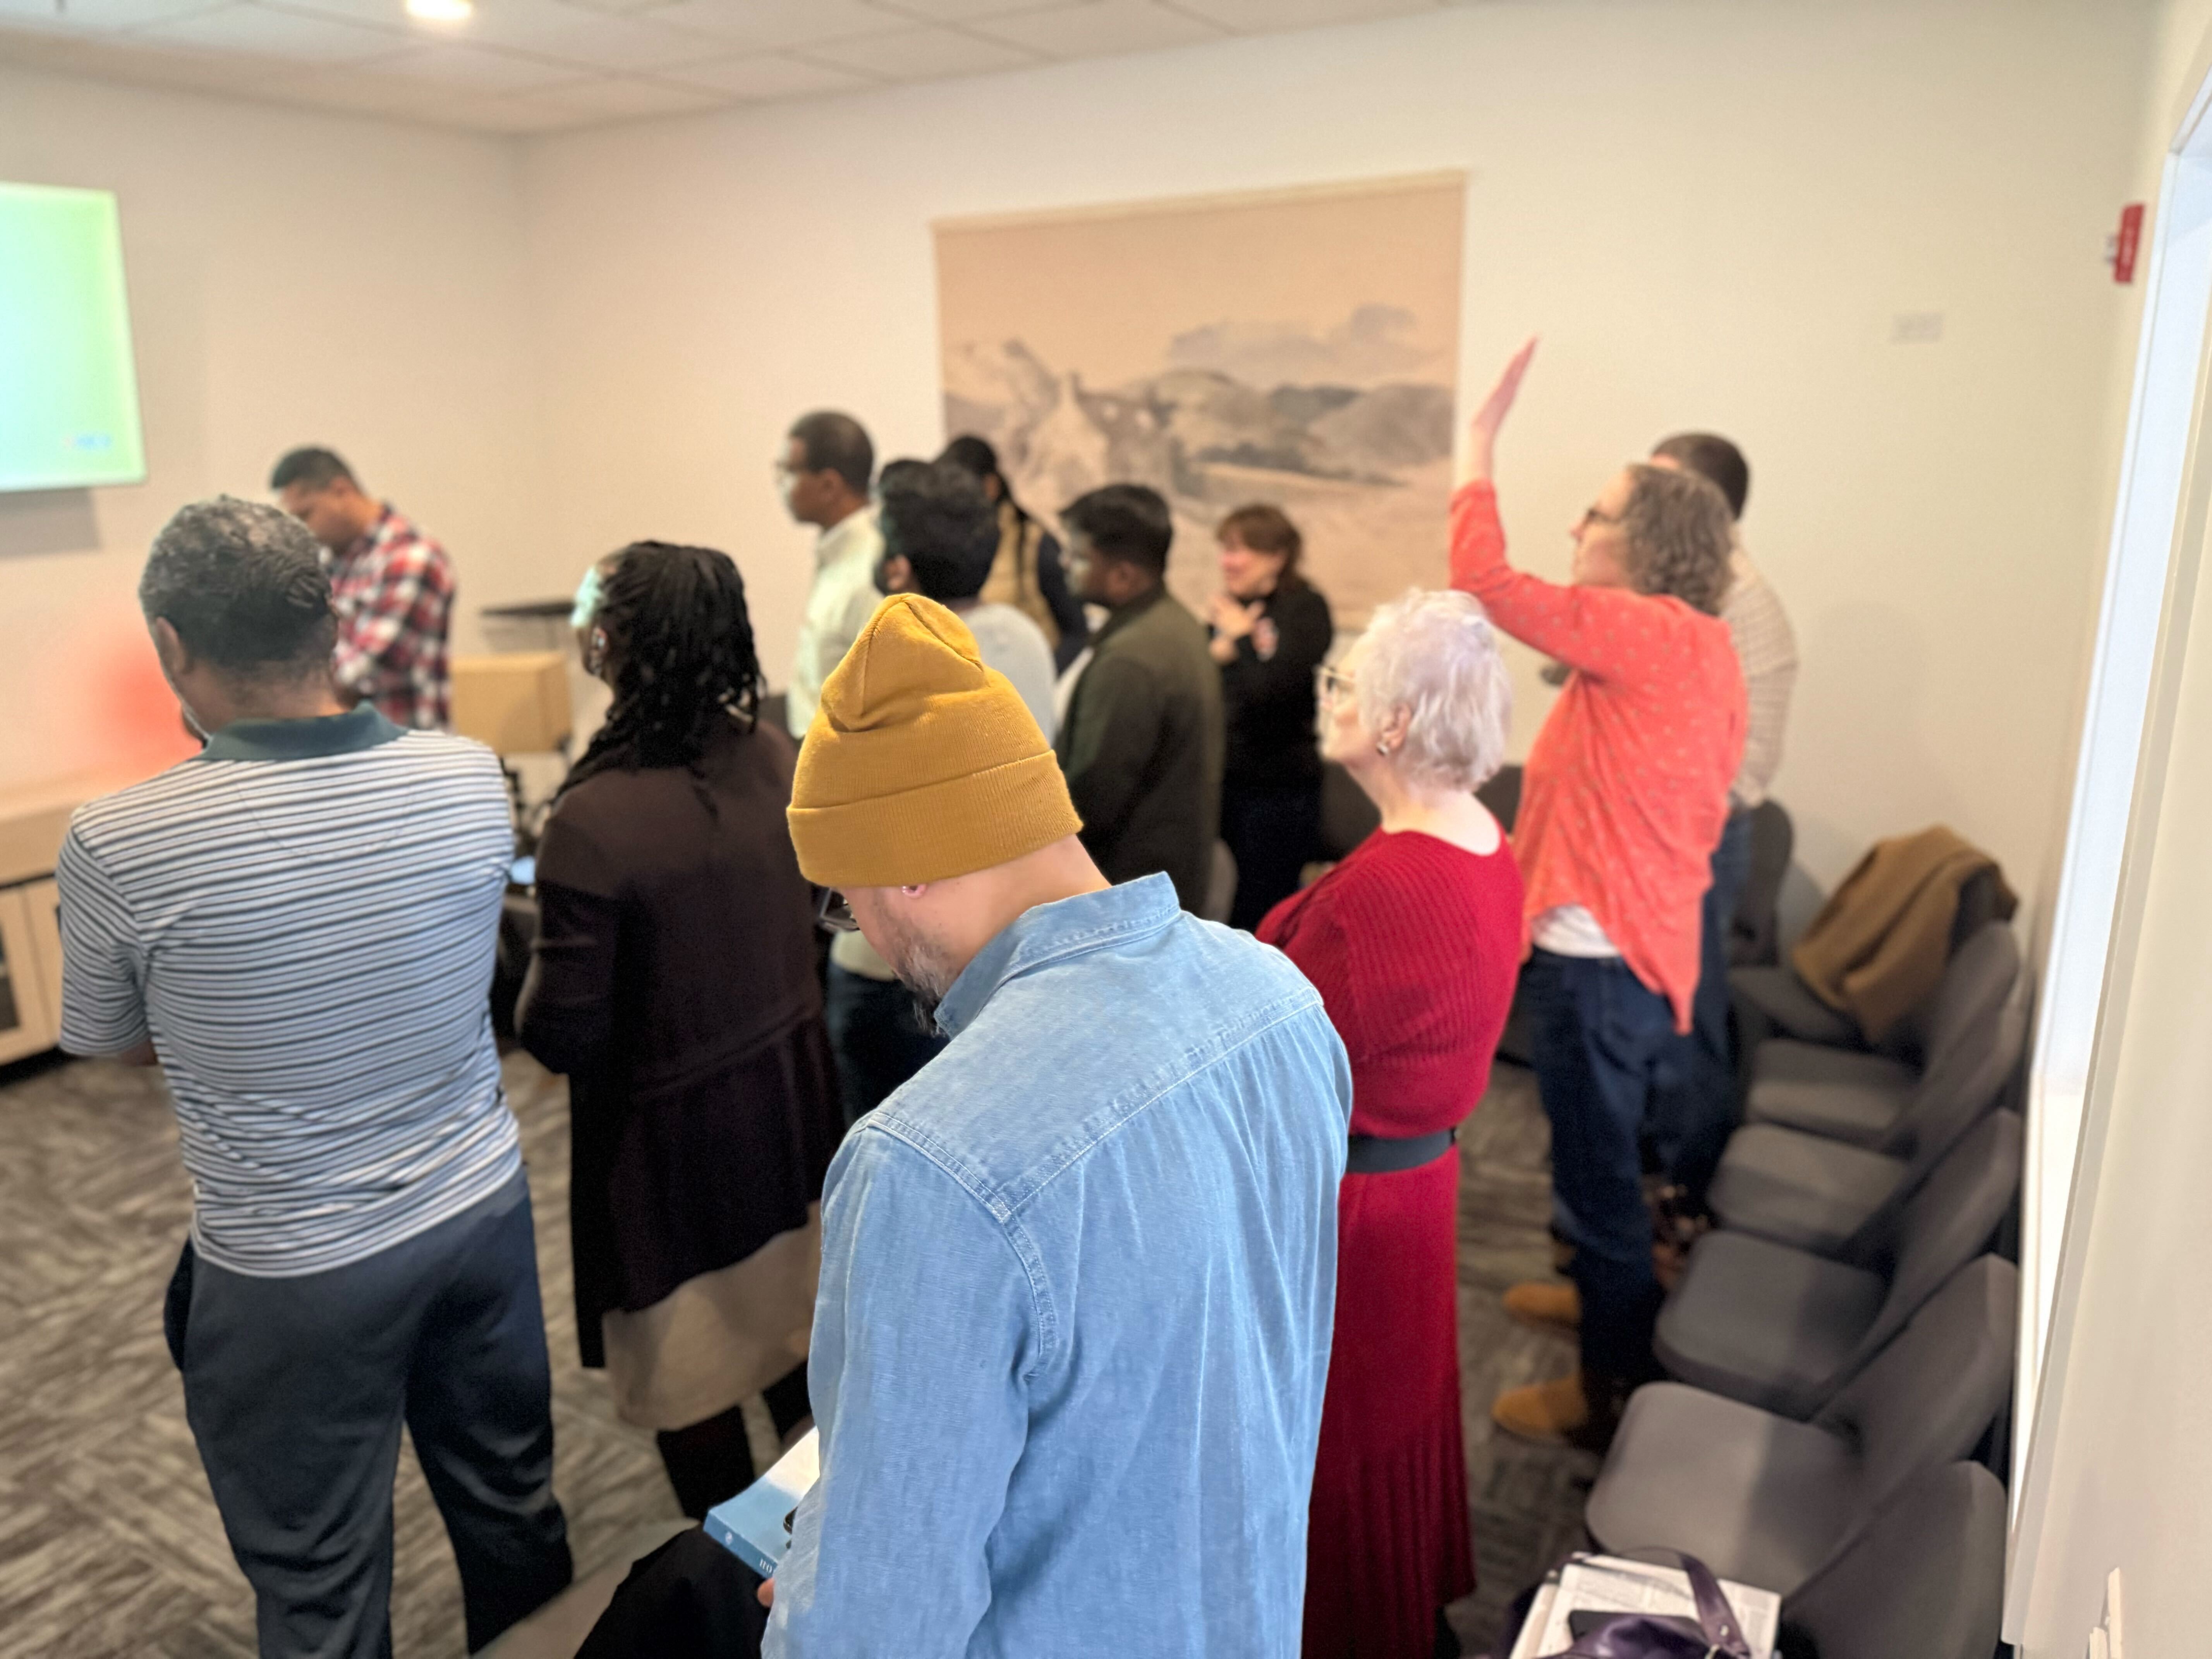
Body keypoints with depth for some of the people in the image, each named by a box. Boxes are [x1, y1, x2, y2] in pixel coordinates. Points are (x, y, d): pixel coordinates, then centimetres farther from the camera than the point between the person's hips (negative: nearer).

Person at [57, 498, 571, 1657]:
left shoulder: (117, 846, -22)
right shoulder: (472, 779, -13)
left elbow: (109, 1045, -2)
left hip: (297, 1270, -3)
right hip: (482, 1210, 4)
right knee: (515, 1511, 24)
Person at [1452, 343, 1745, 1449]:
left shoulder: (1651, 634, -20)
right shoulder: (1704, 650, 9)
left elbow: (1487, 581, -24)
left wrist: (1483, 444, -13)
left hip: (1600, 957, -10)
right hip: (1642, 943, 10)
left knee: (1596, 1172, 5)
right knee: (1605, 1160, 26)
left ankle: (1610, 1392, 21)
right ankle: (1608, 1296, 47)